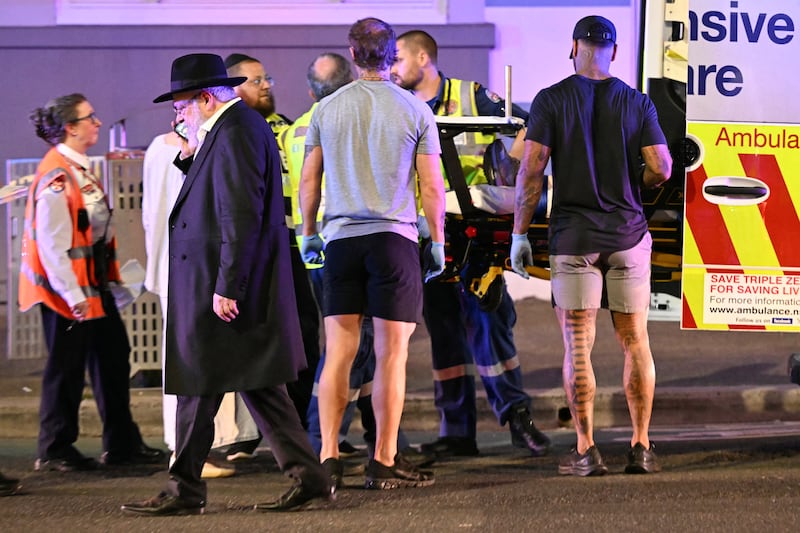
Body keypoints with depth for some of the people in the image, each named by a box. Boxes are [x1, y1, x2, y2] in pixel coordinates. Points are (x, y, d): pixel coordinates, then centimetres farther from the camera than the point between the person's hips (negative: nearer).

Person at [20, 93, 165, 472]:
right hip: (68, 287, -10)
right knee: (66, 366, 0)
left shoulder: (80, 168, 10)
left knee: (113, 356, 12)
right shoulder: (56, 177, -20)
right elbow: (51, 244, -22)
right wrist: (73, 295, -23)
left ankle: (121, 444, 20)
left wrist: (110, 276, 16)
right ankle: (54, 451, 11)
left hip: (94, 281, 10)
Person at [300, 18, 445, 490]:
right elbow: (432, 186, -1)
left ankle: (329, 457, 2)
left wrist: (308, 233, 20)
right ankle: (385, 462, 1)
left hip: (340, 238, 3)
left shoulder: (327, 109, 6)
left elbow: (309, 180, 9)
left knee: (338, 353, 6)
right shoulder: (414, 110, 0)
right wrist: (438, 240, 9)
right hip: (394, 237, -3)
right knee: (391, 354, 0)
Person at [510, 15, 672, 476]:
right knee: (636, 341, 8)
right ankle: (641, 447, 7)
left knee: (578, 346, 1)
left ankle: (586, 451, -1)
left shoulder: (551, 100, -2)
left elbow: (531, 170, -7)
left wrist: (520, 235, -2)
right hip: (628, 234, 2)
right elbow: (661, 169, -3)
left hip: (573, 236, -2)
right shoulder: (636, 102, 3)